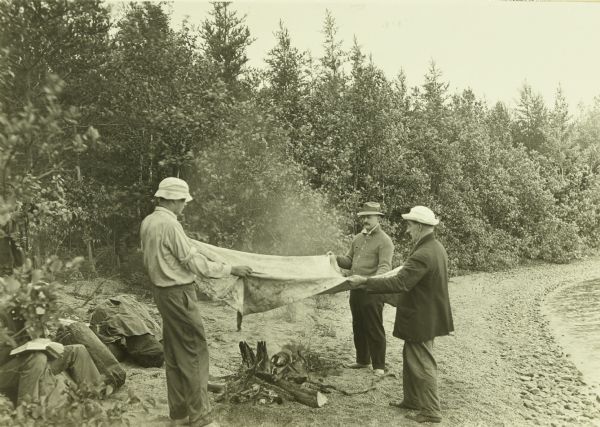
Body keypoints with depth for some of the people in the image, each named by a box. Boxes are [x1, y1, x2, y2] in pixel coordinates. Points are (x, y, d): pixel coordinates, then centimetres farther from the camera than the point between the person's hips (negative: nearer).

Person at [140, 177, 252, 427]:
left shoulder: (148, 222, 7)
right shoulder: (170, 224, -21)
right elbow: (195, 263, -20)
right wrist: (231, 269, -11)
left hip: (162, 291, 10)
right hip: (179, 294, -10)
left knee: (174, 354, 16)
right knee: (194, 353, -2)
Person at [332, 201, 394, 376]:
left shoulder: (384, 241, -10)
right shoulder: (358, 238, 13)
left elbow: (385, 266, -18)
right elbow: (349, 260, 17)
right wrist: (336, 259, -3)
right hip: (356, 290, 8)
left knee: (374, 329, 0)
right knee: (358, 327, 17)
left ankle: (379, 366, 13)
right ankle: (362, 360, 32)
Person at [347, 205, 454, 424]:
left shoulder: (422, 255, -27)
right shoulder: (436, 248, 5)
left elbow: (399, 283, -31)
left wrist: (365, 282, -26)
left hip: (422, 320, -10)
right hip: (427, 315, 10)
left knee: (423, 364, 3)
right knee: (411, 358, 21)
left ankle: (431, 411, 16)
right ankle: (412, 400, 34)